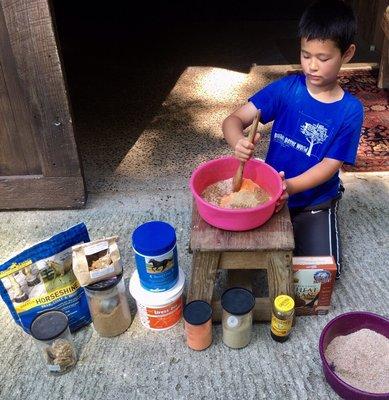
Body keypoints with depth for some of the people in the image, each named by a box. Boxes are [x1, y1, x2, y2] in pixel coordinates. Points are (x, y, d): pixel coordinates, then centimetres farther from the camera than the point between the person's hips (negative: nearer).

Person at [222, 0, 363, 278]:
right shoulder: (286, 89, -12)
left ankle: (299, 233, 22)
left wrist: (290, 187, -33)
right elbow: (233, 120, -17)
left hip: (315, 203, -1)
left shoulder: (350, 111, -14)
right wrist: (239, 143, -41)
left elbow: (330, 164, -15)